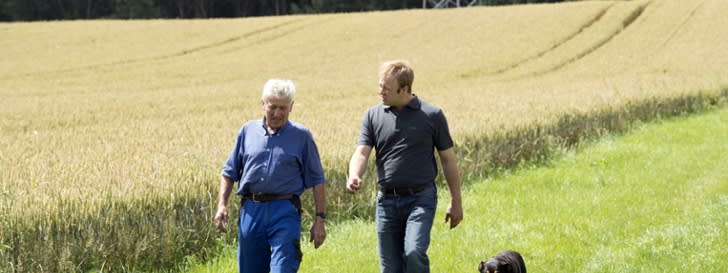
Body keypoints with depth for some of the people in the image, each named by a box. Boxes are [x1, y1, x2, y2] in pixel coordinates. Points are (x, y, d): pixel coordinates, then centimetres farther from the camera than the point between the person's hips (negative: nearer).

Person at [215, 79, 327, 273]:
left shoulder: (301, 136, 3)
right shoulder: (248, 131, 10)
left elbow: (317, 180, 5)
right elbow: (229, 172, 15)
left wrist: (320, 219, 0)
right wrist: (222, 205, 3)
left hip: (284, 212, -3)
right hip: (251, 211, 3)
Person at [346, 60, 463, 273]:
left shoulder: (432, 116, -1)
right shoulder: (373, 116, 6)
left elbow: (448, 159, 5)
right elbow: (362, 152, -4)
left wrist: (456, 202, 6)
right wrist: (354, 177, -26)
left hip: (420, 199, -3)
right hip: (387, 200, 3)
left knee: (414, 253, -24)